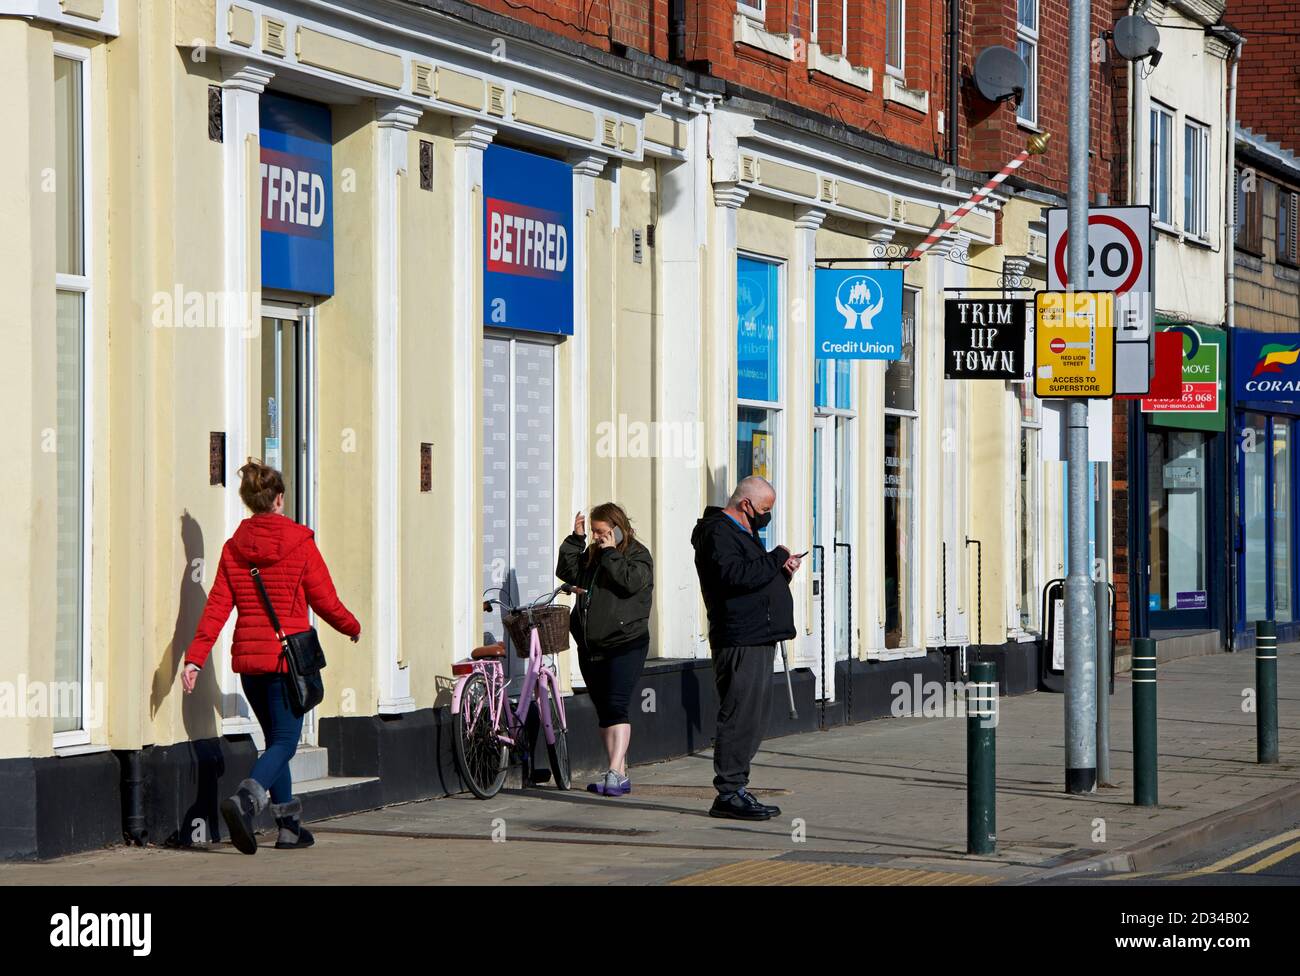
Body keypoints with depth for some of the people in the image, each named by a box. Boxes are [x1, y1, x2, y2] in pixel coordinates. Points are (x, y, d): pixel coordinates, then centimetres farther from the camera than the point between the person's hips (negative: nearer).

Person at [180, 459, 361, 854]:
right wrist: (352, 627, 18)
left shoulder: (234, 547, 4)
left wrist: (194, 657, -4)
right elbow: (325, 601, -1)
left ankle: (289, 826, 18)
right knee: (284, 741, -3)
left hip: (248, 657, 5)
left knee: (276, 739, 17)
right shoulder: (299, 543, -7)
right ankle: (245, 799, -29)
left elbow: (217, 607, -2)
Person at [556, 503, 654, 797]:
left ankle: (615, 772, -24)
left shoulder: (638, 555, -4)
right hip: (590, 646, 7)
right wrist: (575, 539, 2)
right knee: (603, 711, 9)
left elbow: (631, 581, -20)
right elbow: (567, 572, 8)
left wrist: (610, 553, -14)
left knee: (616, 706, -17)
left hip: (624, 644, -7)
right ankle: (620, 775, 15)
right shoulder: (591, 555, 16)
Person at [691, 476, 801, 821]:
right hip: (740, 641, -11)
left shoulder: (742, 532, 24)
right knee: (740, 716, -11)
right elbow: (735, 575, -25)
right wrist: (777, 558, -15)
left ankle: (734, 790, 15)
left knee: (751, 719, 11)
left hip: (758, 639, 11)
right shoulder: (717, 532, -10)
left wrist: (782, 572, 10)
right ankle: (729, 793, -10)